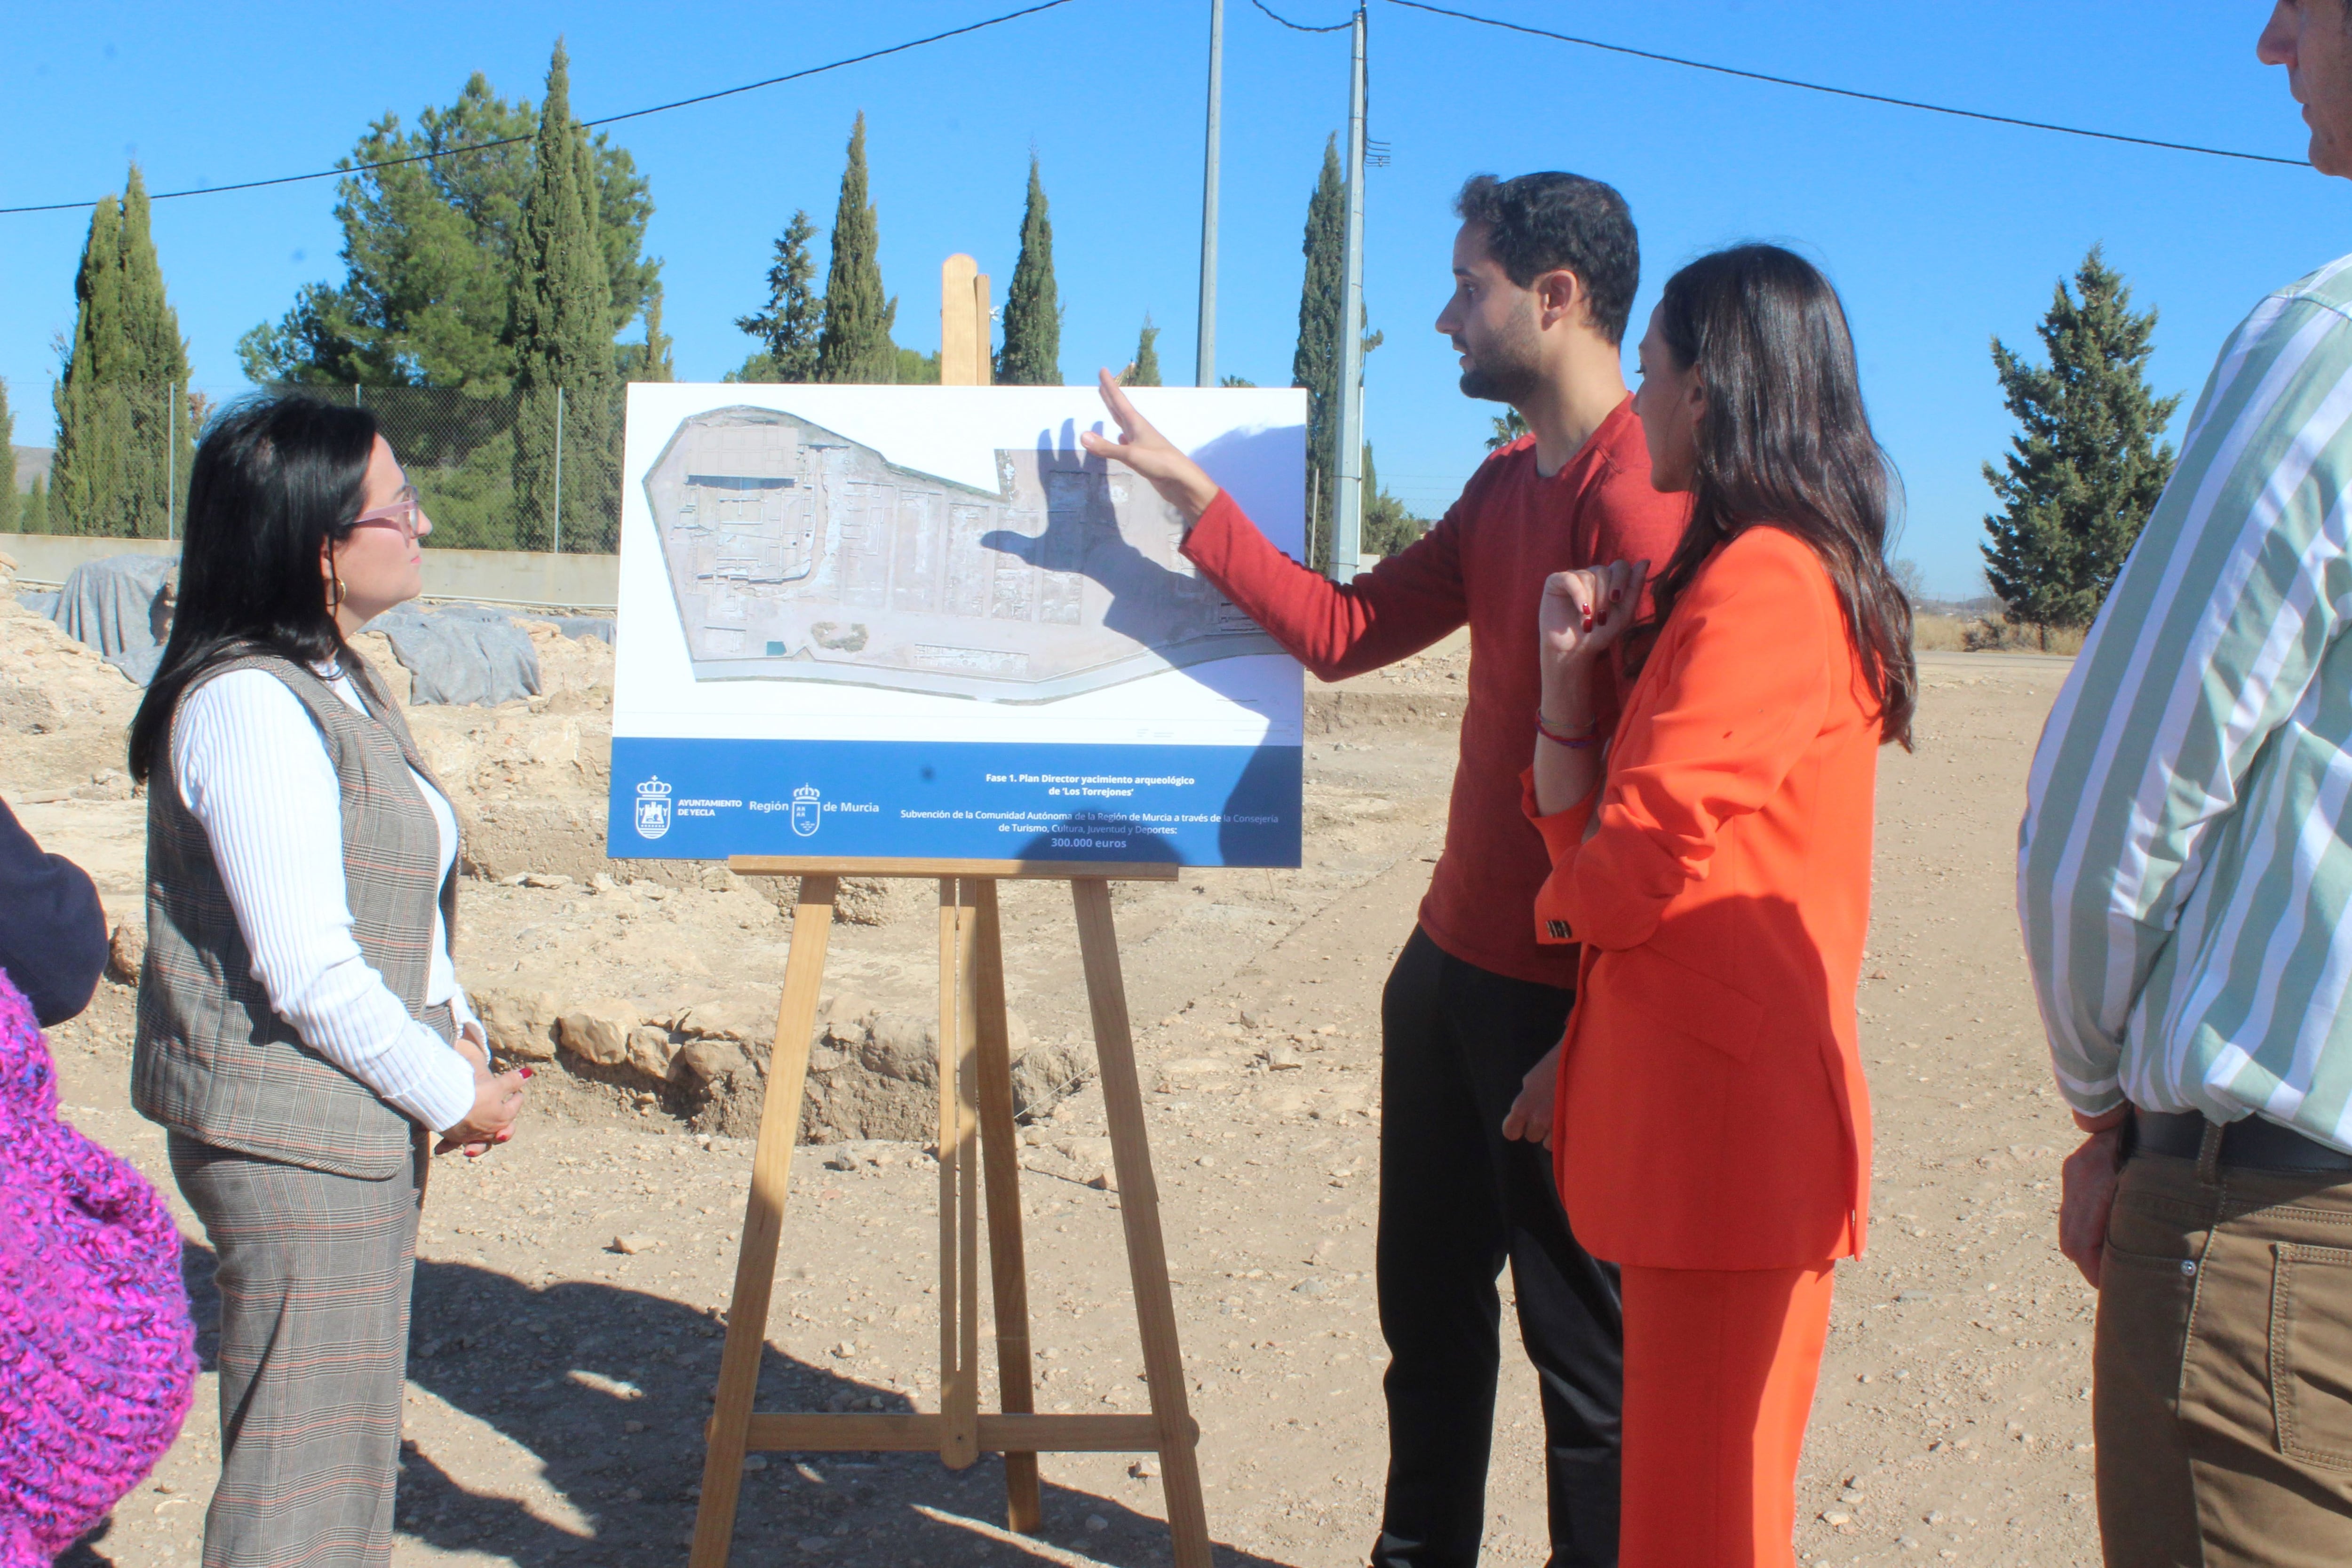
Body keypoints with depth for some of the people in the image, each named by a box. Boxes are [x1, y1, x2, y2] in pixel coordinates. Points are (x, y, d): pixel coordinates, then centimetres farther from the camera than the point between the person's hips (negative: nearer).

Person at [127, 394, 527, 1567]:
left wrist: (457, 1035, 5)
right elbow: (307, 970, -22)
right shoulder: (246, 705, -20)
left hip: (362, 1128, 10)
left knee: (351, 1446, 19)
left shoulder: (336, 682, 12)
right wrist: (453, 1095, -12)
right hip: (292, 1140, -10)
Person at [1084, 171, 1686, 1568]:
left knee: (1582, 1348, 4)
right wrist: (1188, 490, 13)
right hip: (1453, 964, 9)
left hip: (1562, 1000, -9)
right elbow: (1342, 629, 16)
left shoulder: (1638, 497, -18)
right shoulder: (1507, 486, 13)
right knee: (1428, 1302, 20)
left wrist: (1585, 1043, -21)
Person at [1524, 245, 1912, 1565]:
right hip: (1693, 1102, 10)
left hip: (1727, 1109, -10)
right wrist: (1572, 670, 1)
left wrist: (1566, 900, -1)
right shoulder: (1717, 578, 18)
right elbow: (1582, 824, 15)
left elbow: (1648, 849, -22)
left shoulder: (1765, 582, -15)